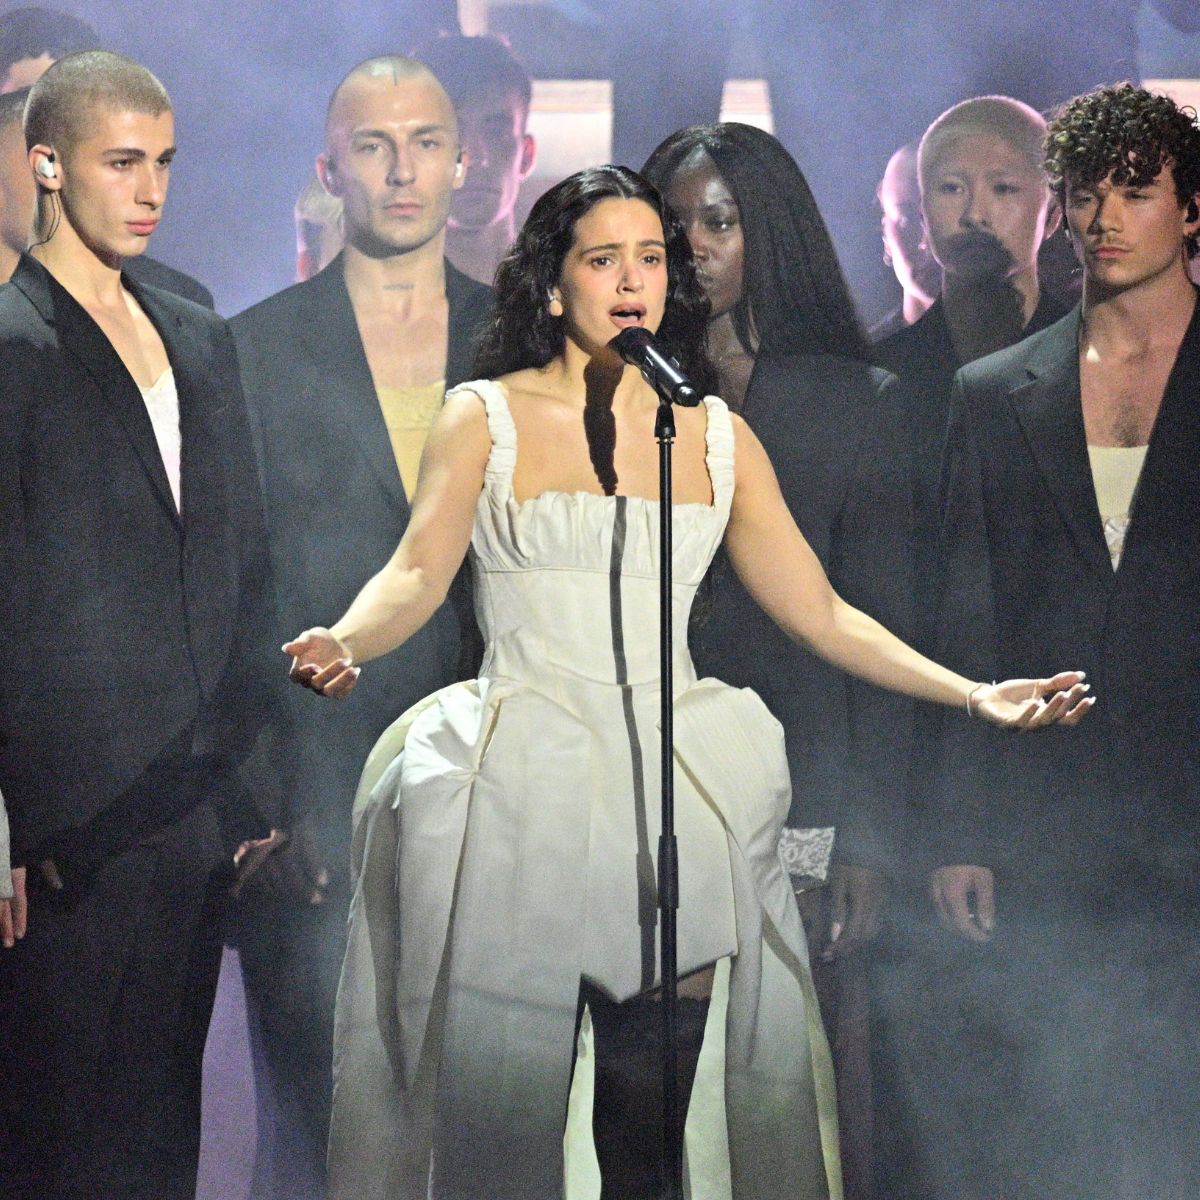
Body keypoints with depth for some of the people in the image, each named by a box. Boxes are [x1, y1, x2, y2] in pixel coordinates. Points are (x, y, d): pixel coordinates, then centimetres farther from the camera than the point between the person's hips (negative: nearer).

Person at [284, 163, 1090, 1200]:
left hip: (676, 791, 3)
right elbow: (418, 573, -10)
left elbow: (820, 611, 12)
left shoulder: (717, 436, 14)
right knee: (500, 1112, -6)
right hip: (524, 790, -2)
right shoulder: (484, 417, 5)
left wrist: (972, 693, 2)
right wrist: (344, 643, -32)